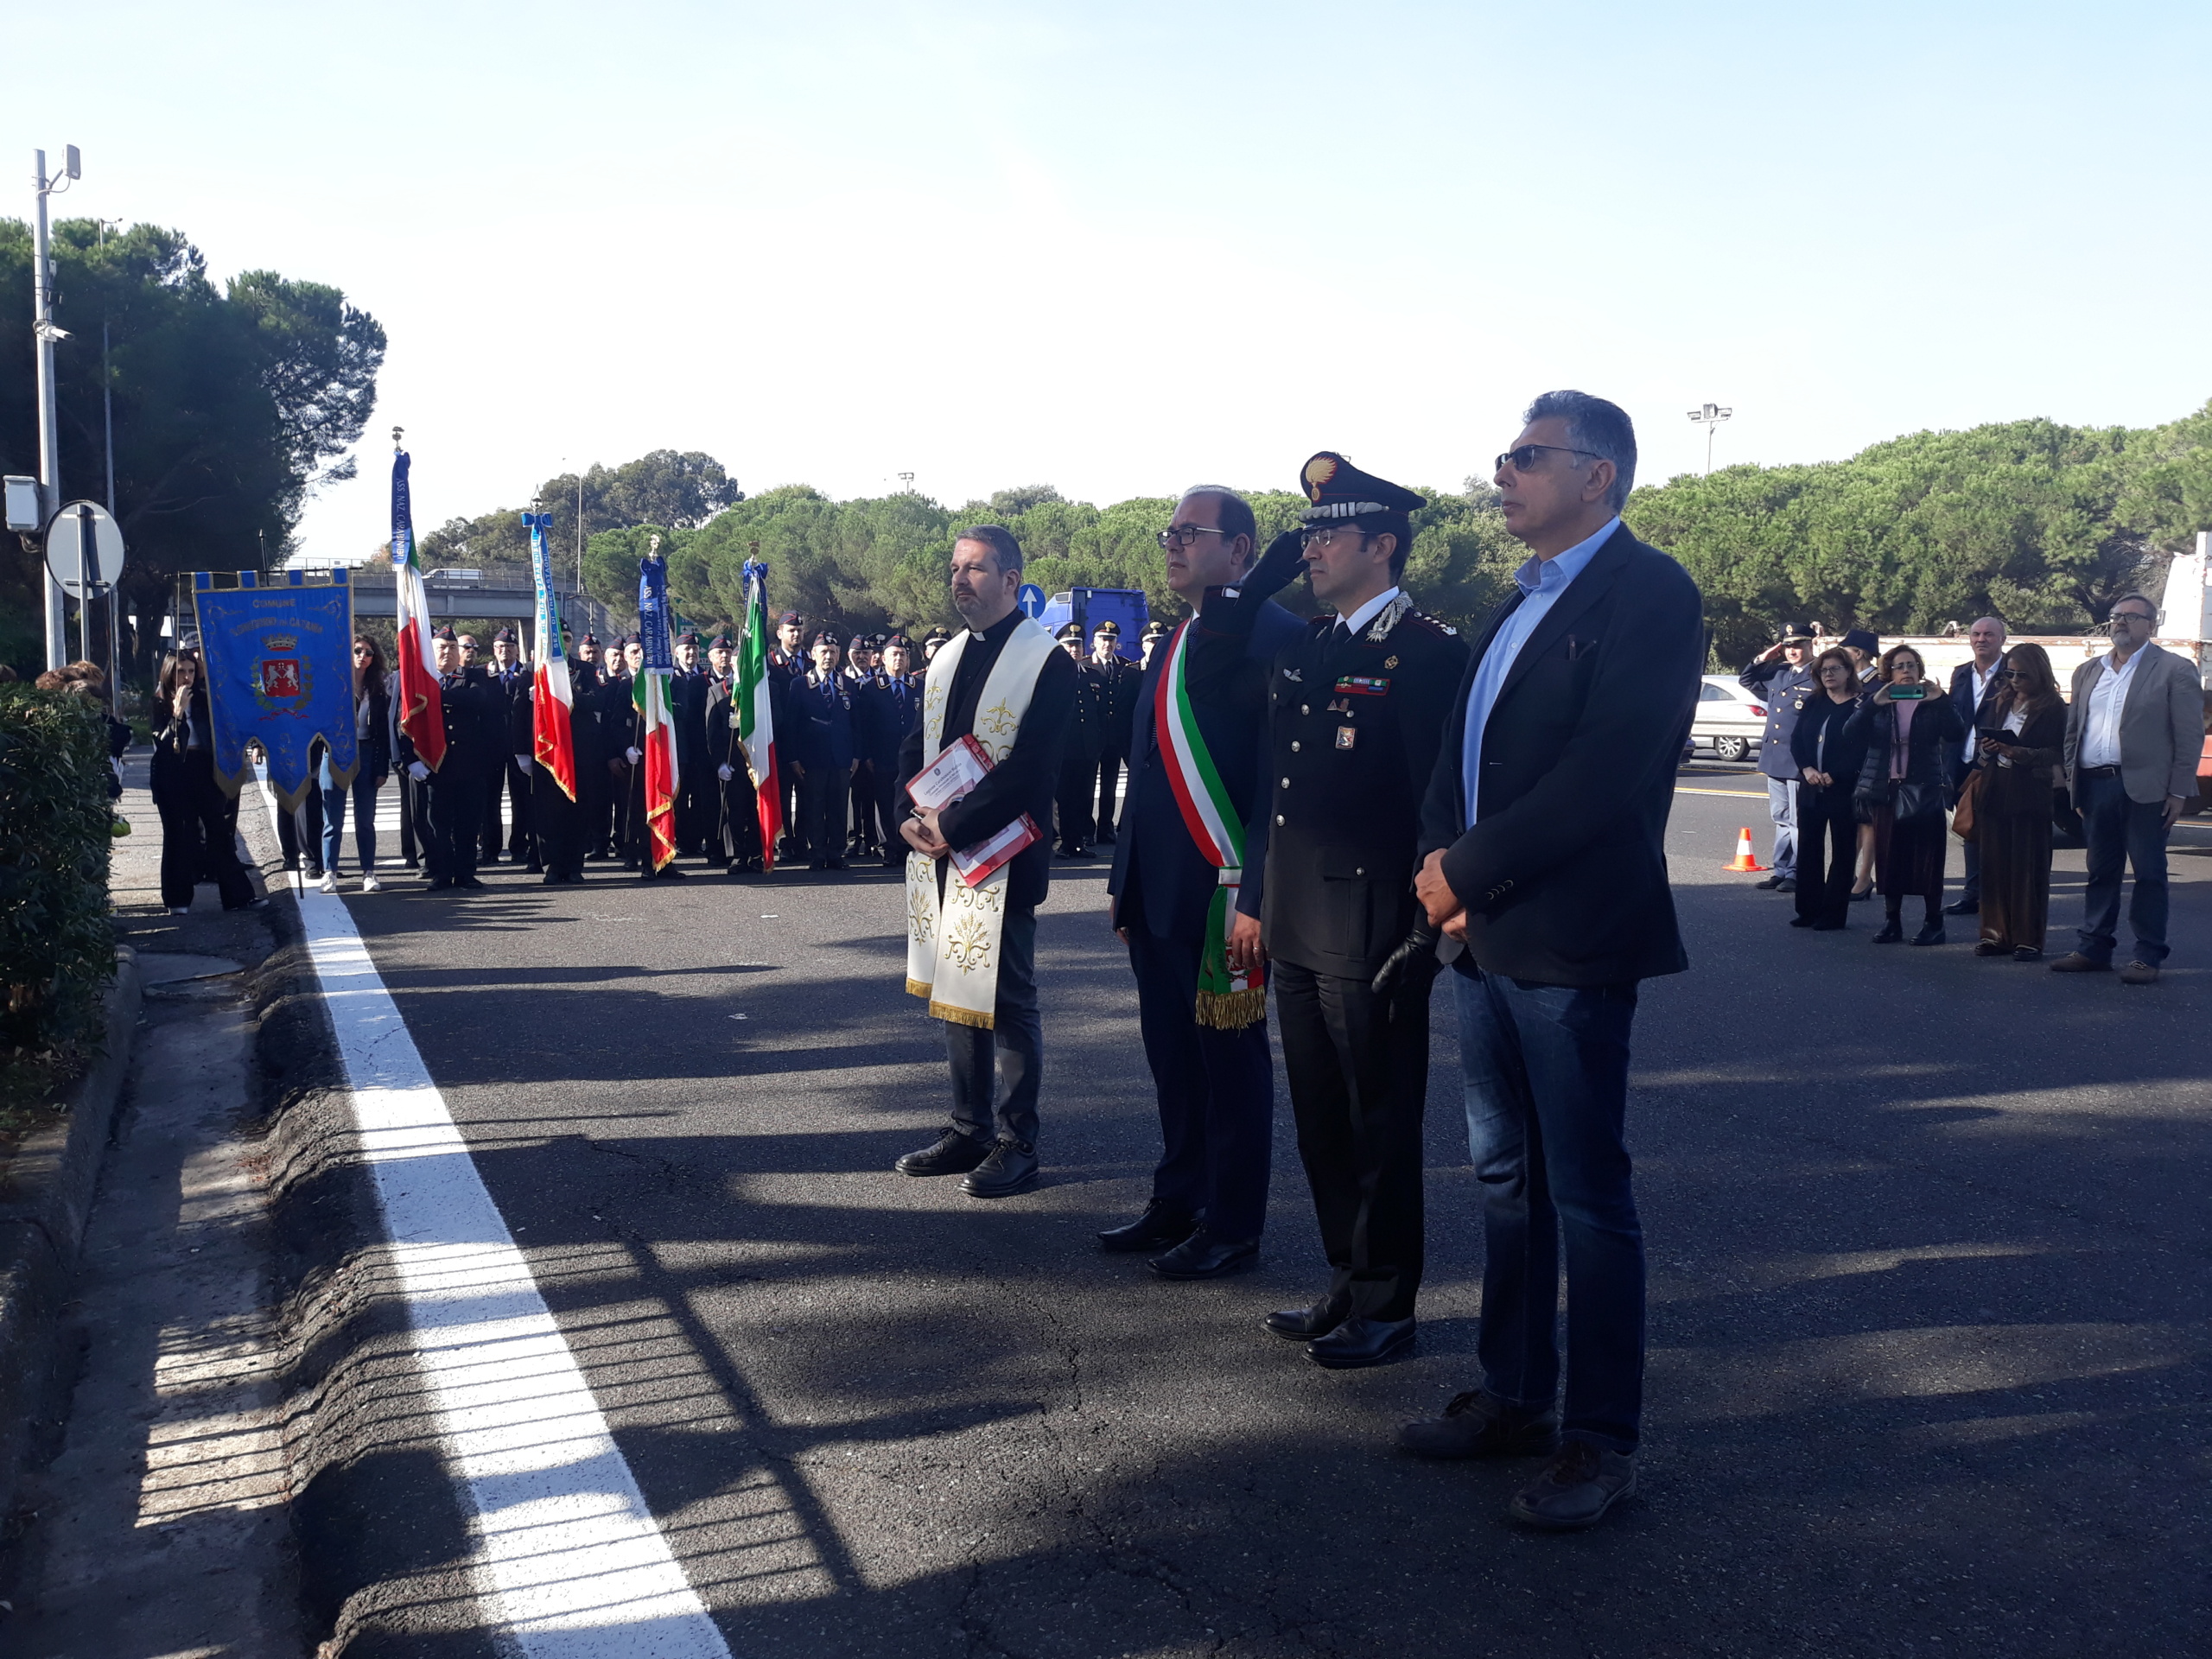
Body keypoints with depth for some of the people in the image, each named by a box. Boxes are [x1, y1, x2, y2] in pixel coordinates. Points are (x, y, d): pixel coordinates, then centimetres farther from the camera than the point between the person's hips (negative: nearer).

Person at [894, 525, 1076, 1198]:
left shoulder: (1046, 661, -10)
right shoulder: (946, 657, 13)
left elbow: (1028, 767, -17)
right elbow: (915, 747, 15)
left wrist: (953, 825, -18)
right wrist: (911, 817, -3)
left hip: (1001, 859, -7)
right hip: (939, 854, 7)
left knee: (1006, 1003, -1)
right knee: (954, 994, 14)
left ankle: (1015, 1144, 11)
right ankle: (968, 1130, 27)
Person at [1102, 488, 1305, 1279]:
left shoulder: (1275, 636, -11)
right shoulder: (1178, 642, 17)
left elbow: (1282, 780, -16)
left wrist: (1254, 900, -20)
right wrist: (1124, 880, 18)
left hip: (1222, 895, -8)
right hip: (1157, 894, 8)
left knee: (1231, 1059, 4)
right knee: (1173, 1057, 15)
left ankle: (1232, 1227, 16)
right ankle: (1177, 1204, 27)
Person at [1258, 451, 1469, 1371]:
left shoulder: (1429, 651, -11)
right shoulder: (1302, 646, 13)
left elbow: (1440, 794, -15)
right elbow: (1273, 779, 19)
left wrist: (1420, 929, -16)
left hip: (1372, 929, -8)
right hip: (1297, 926, 8)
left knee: (1379, 1121, 4)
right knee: (1321, 1117, 16)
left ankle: (1386, 1306, 17)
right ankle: (1347, 1284, 29)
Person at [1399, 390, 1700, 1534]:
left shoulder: (1649, 593, -10)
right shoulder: (1522, 601, 17)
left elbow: (1607, 770, -21)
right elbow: (1464, 749, 16)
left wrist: (1470, 869, -16)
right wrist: (1441, 861, -2)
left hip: (1572, 943, -8)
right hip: (1485, 934, 9)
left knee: (1587, 1194, 0)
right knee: (1505, 1178, 15)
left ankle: (1600, 1438, 12)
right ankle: (1513, 1397, 28)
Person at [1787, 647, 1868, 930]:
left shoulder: (1860, 706, -6)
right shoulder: (1813, 704, 12)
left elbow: (1861, 750, -13)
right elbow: (1796, 740, 7)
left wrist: (1833, 776, -16)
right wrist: (1807, 769, -9)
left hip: (1843, 789, -6)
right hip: (1810, 788, 6)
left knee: (1842, 851, 2)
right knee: (1808, 849, 8)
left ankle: (1833, 914, 6)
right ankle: (1808, 910, 16)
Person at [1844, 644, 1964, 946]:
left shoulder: (1933, 703, 4)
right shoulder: (1877, 703, 7)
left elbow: (1954, 735, -11)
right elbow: (1851, 733, -8)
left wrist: (1940, 701, -21)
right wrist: (1873, 703, -20)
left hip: (1924, 792, -2)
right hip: (1885, 791, 2)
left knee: (1927, 859, -2)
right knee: (1888, 858, 4)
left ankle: (1934, 922, 7)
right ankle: (1892, 922, 14)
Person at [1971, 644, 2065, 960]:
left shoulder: (2053, 709, -2)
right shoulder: (1997, 704, 14)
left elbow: (2056, 754, -7)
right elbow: (1980, 738, 17)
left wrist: (2022, 753, -20)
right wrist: (1986, 749, -5)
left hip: (2030, 795, -4)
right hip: (1994, 791, 5)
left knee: (2028, 868, -2)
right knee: (1994, 864, 4)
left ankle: (2028, 939, 3)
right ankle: (1996, 934, 11)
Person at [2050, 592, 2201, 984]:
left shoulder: (2175, 670, 0)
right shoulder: (2088, 672, 16)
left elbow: (2190, 736, -3)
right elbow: (2072, 730, 18)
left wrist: (2179, 791, -9)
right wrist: (2072, 781, 9)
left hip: (2144, 788, -5)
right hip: (2095, 786, 5)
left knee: (2149, 873, 1)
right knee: (2100, 871, 10)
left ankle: (2148, 955, 6)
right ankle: (2094, 948, 16)